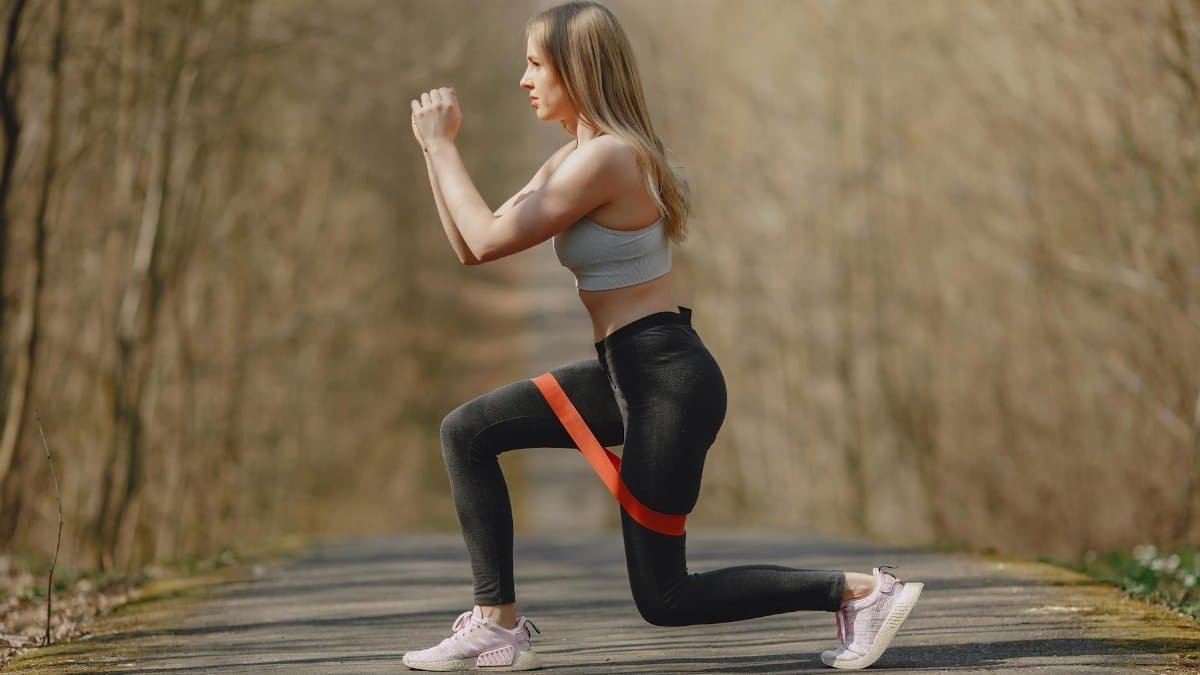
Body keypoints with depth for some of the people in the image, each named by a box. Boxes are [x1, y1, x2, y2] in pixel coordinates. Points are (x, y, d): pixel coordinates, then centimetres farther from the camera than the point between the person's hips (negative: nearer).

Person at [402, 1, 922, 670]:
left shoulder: (605, 159, -19)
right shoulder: (573, 158, 12)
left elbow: (489, 241, -18)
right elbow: (471, 246, 11)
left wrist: (440, 144, -9)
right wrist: (436, 148, 4)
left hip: (669, 381, -10)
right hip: (627, 372, 10)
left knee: (662, 598, -1)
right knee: (467, 432, 6)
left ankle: (861, 591, 3)